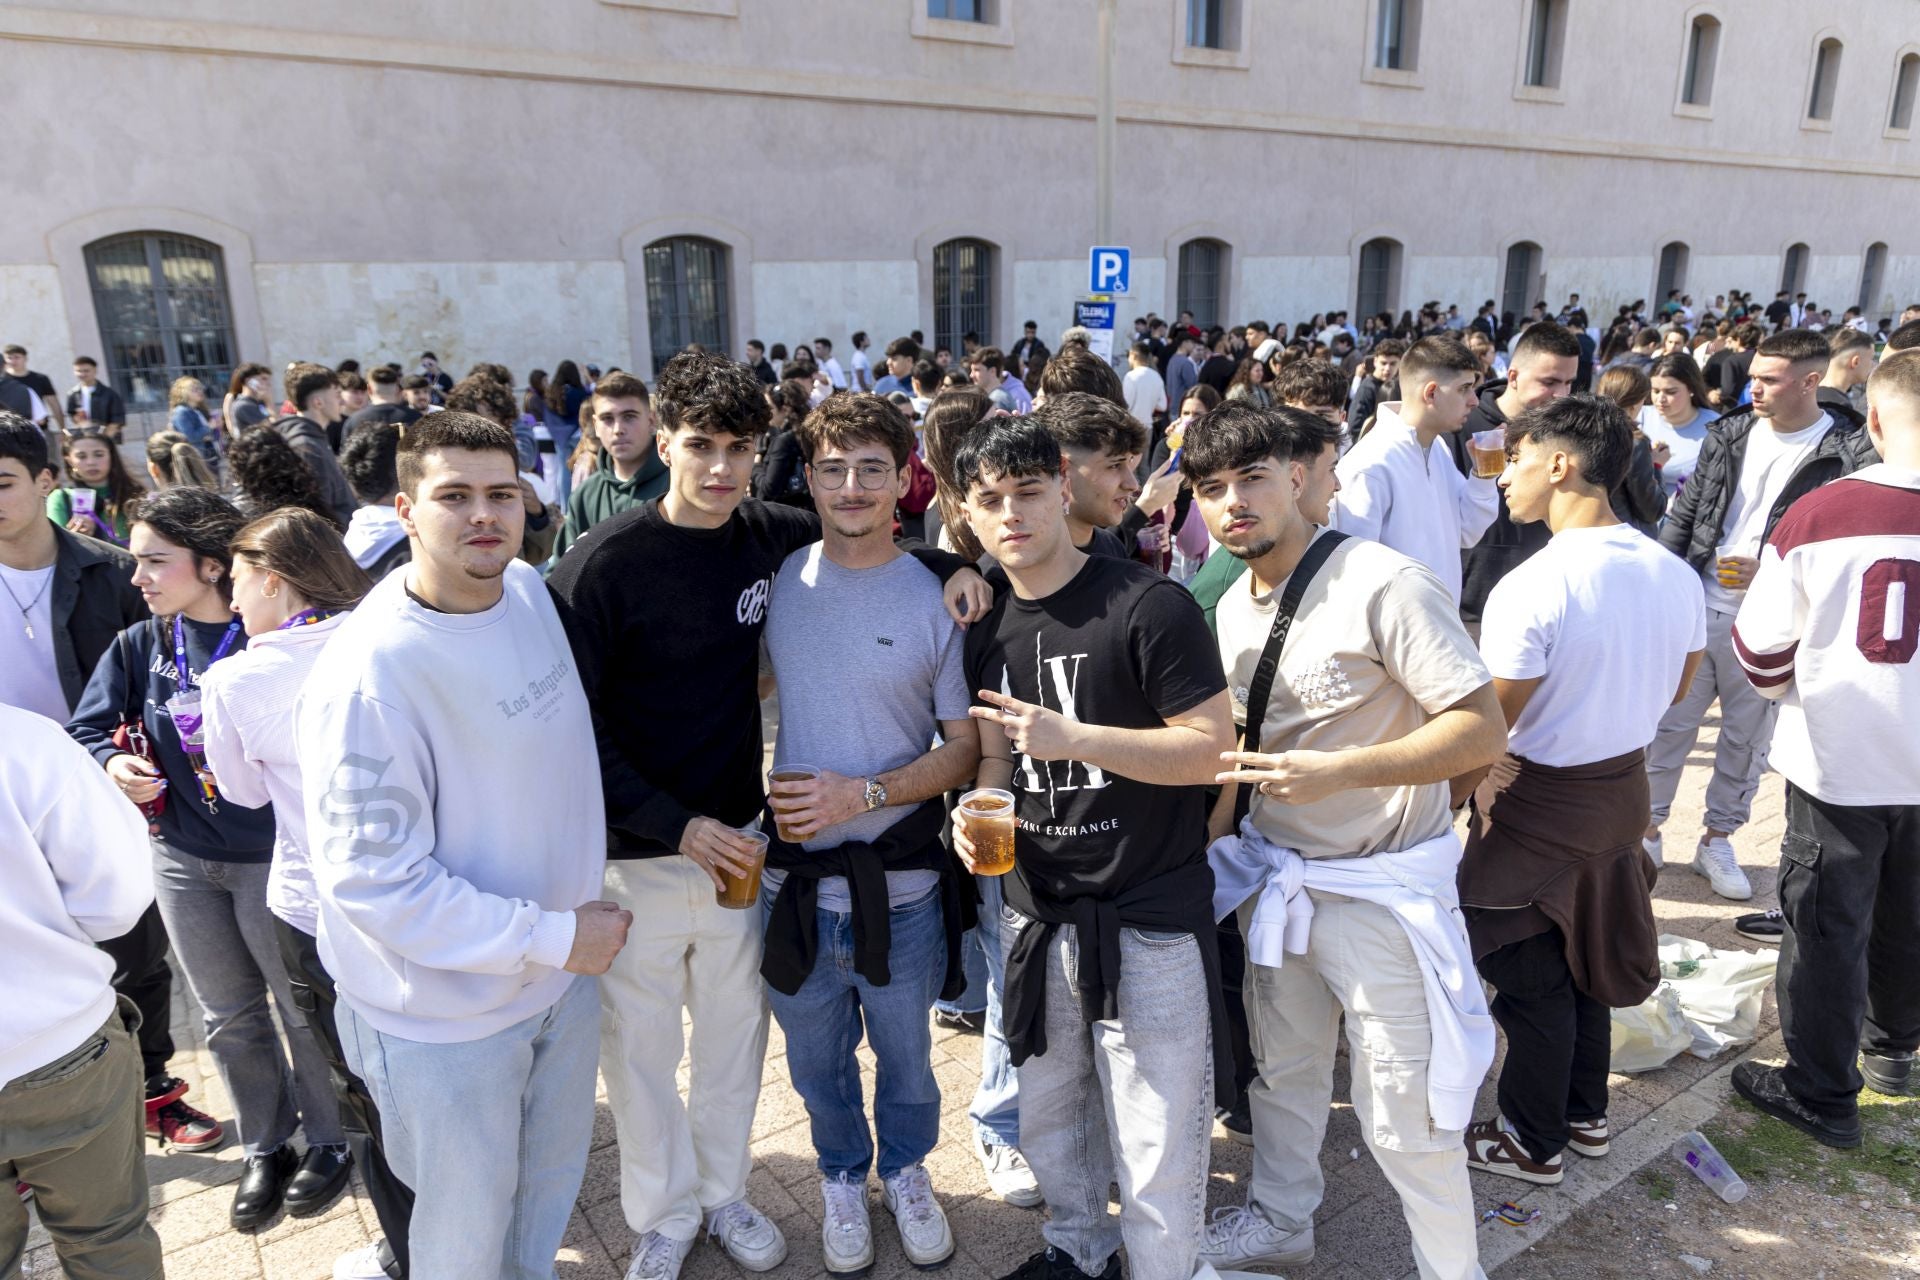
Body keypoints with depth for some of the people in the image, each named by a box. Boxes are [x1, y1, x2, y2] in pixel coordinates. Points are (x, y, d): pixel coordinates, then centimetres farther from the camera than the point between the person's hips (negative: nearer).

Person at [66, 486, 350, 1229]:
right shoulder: (138, 647, -1)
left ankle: (328, 1139, 34)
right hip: (183, 861, 5)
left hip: (274, 859, -5)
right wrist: (114, 765, -12)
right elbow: (84, 731, 8)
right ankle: (265, 1148, 40)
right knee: (229, 1017, 20)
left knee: (303, 1007, 12)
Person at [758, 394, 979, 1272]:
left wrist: (867, 792, -20)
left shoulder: (937, 600, -11)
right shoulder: (781, 582, -4)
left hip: (899, 882, -2)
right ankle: (842, 1175, 50)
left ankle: (905, 1168, 50)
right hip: (793, 874, 2)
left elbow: (967, 746, -8)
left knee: (905, 1052, 21)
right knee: (817, 1057, 22)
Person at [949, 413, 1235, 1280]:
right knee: (1046, 1113, 23)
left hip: (1149, 916, -6)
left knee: (1156, 1146, 4)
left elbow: (1208, 749, -16)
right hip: (1037, 913, 7)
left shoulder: (1148, 606, -14)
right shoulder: (987, 628, 6)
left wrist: (1070, 736, -24)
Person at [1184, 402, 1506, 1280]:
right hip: (1273, 876, 7)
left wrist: (1338, 771, -29)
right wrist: (1209, 840, 8)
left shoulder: (1383, 584, -20)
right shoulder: (1232, 609, 3)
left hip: (1380, 887, -6)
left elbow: (1482, 730, -21)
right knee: (1285, 1070, 24)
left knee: (1402, 1116, 5)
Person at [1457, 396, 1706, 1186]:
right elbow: (1675, 689, 10)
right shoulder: (1675, 575, -4)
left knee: (1531, 979, 11)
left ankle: (1534, 1144, 28)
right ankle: (1585, 1115, 41)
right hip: (1625, 789, 7)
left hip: (1541, 804, -7)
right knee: (1582, 959, 24)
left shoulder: (1530, 589, -27)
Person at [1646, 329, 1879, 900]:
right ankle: (1648, 828, 22)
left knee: (1747, 736, 11)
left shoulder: (1848, 455, -8)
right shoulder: (1730, 434, 3)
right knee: (1671, 721, 8)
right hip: (1697, 607, 2)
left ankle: (1717, 840, 28)